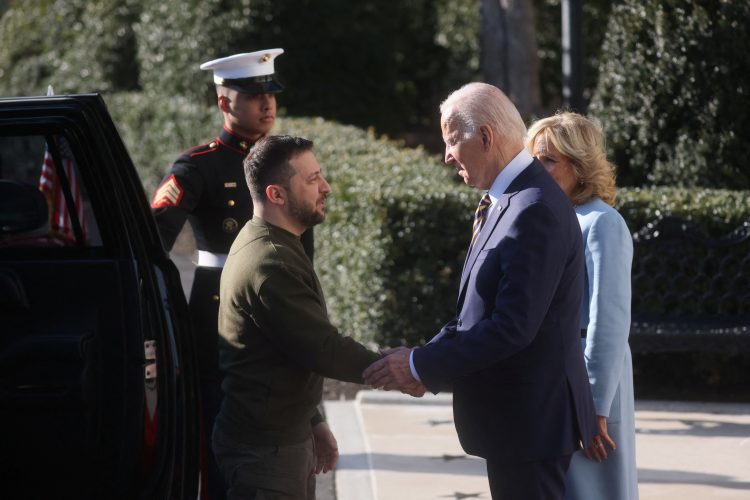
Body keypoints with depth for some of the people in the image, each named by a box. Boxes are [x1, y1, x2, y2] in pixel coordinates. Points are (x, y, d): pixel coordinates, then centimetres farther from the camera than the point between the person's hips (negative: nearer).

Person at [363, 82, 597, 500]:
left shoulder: (536, 210, -21)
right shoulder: (506, 201, 10)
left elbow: (513, 327, -26)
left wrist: (421, 366, -20)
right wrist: (427, 362, 2)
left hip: (530, 417, -10)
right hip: (514, 413, 10)